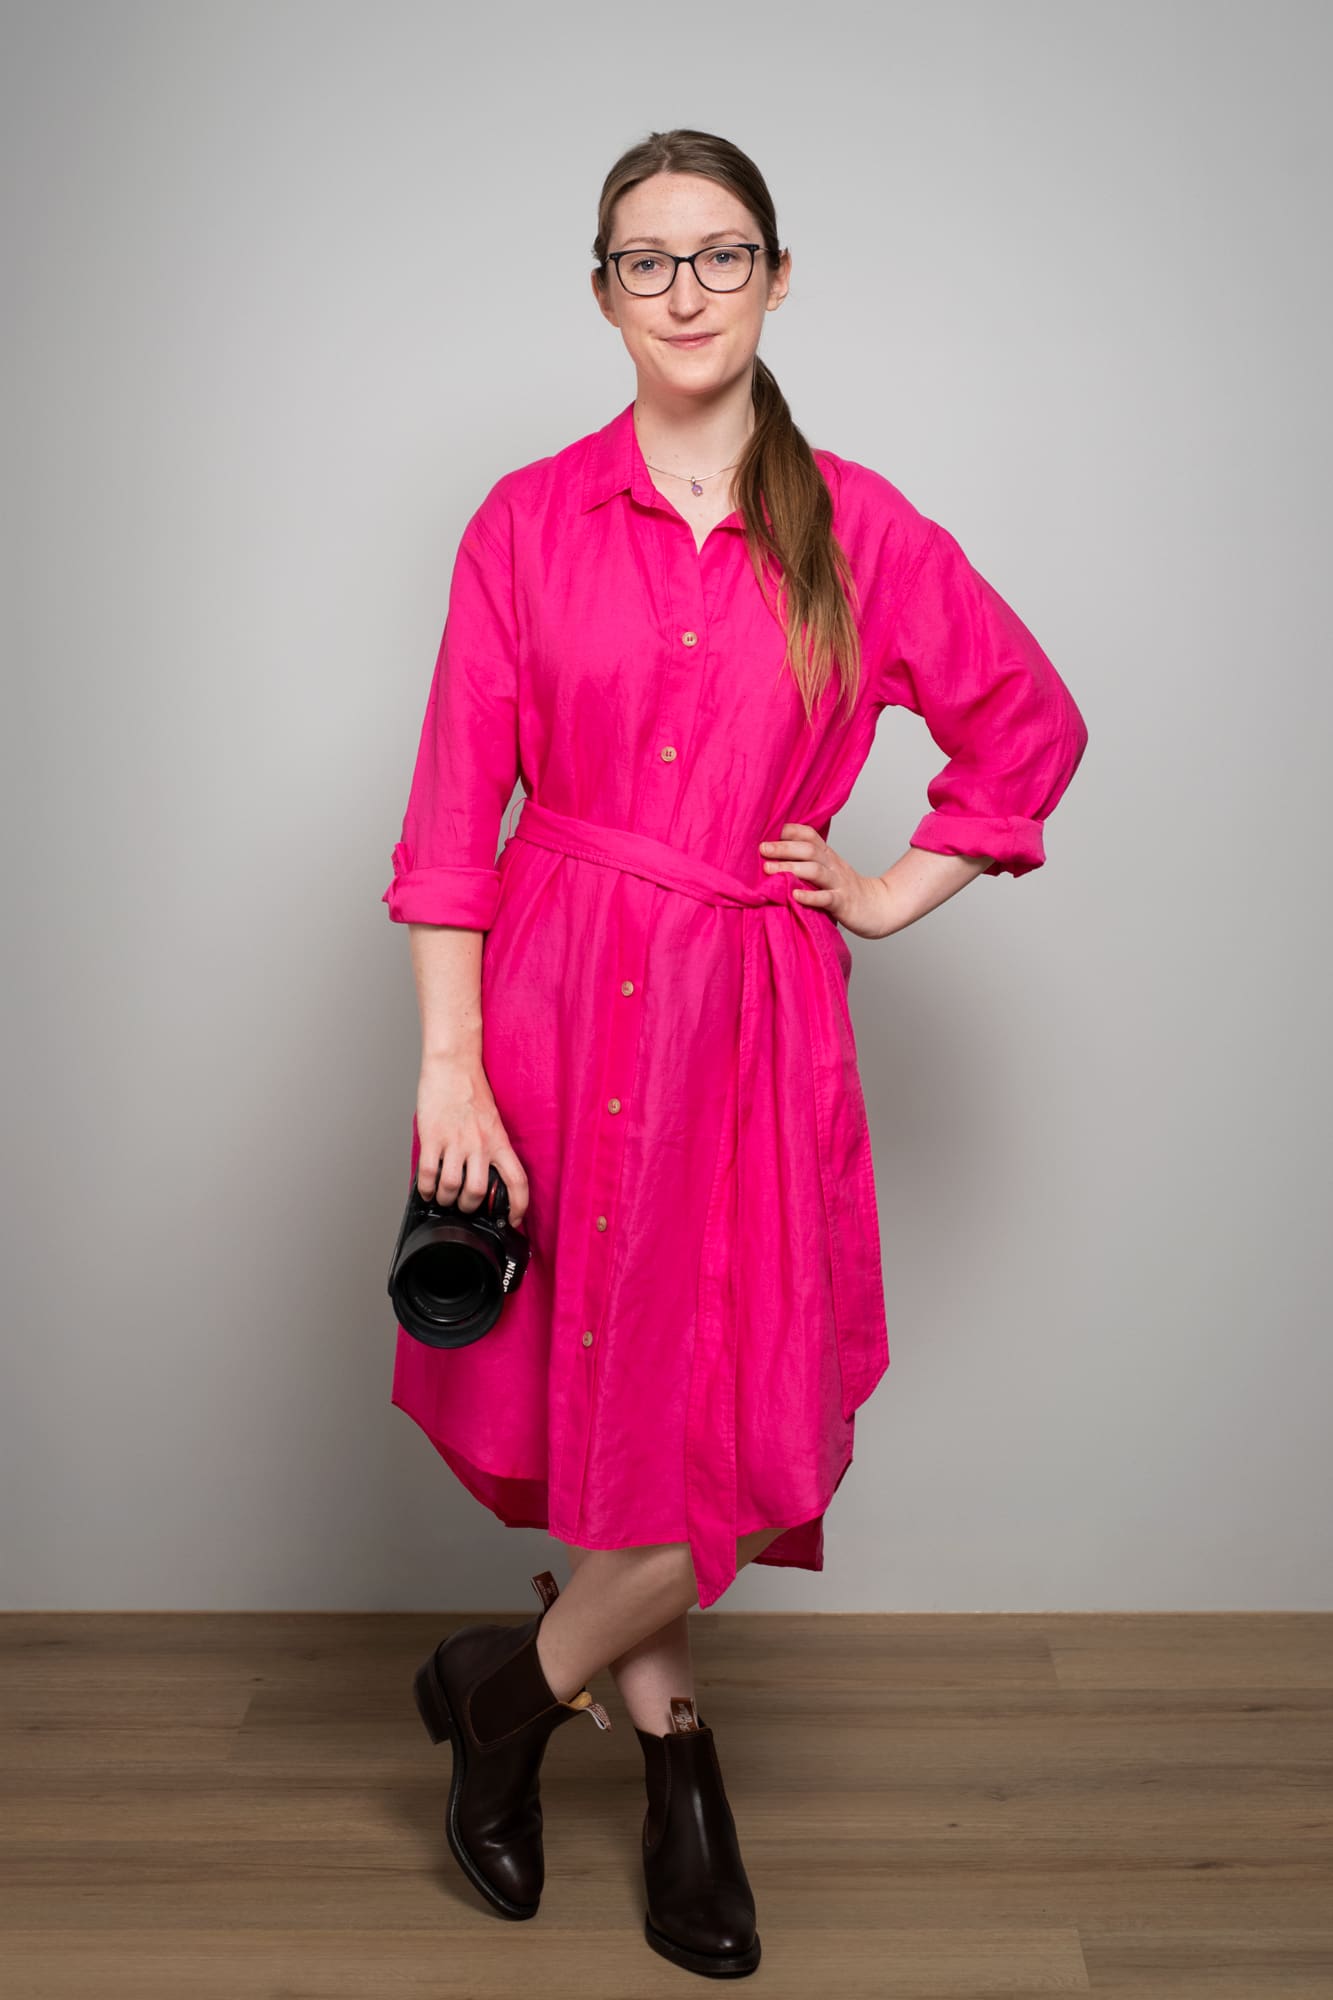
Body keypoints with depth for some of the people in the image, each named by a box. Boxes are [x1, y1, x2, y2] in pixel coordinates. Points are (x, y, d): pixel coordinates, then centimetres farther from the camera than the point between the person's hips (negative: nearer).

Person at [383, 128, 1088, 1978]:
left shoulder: (860, 532, 3)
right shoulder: (527, 523, 1)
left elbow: (1034, 726, 14)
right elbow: (455, 807, -2)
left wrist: (895, 893, 6)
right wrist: (450, 1065, -9)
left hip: (757, 1010, 1)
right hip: (559, 993, -1)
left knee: (757, 1437, 0)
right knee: (611, 1397, 7)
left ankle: (521, 1680, 26)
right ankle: (674, 1755, 30)